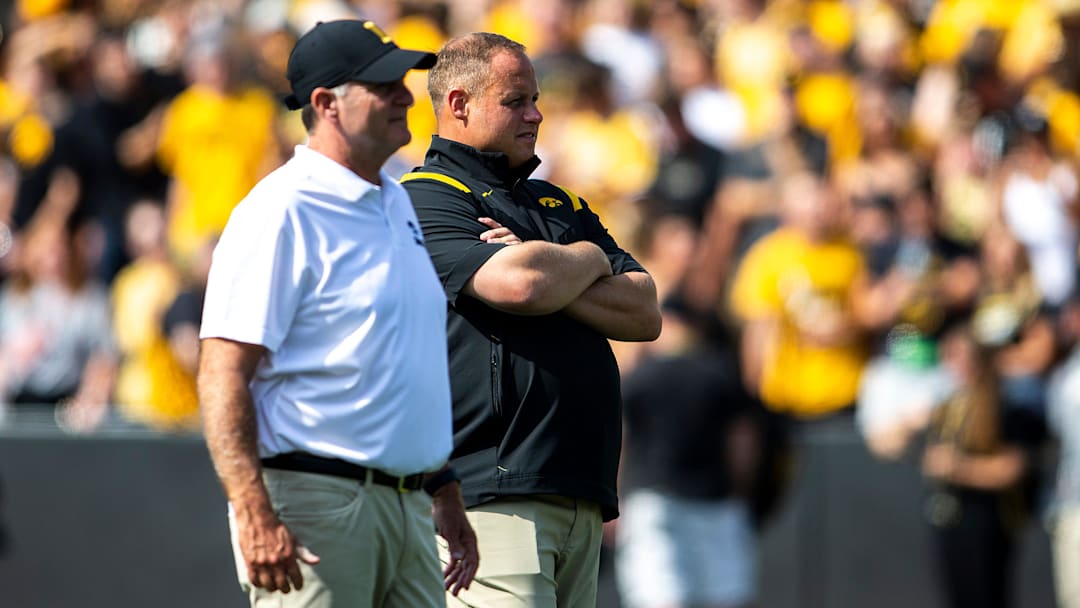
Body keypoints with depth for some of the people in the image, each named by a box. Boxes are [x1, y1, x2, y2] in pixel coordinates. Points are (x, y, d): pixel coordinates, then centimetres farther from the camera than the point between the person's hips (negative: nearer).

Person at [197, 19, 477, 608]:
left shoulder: (397, 203, 17)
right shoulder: (281, 212, -11)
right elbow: (223, 375, -17)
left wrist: (445, 496, 24)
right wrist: (254, 515, -25)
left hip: (408, 508, 9)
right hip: (316, 503, -9)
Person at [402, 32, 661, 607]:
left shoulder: (558, 203, 25)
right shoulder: (424, 201, -1)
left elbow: (644, 313, 13)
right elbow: (519, 285, -19)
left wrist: (551, 275, -4)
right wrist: (590, 259, 4)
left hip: (582, 490, 8)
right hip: (492, 492, -8)